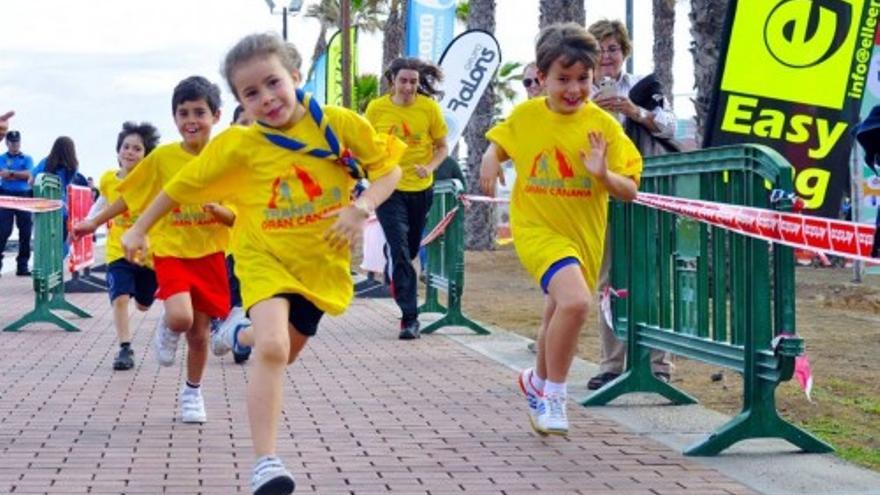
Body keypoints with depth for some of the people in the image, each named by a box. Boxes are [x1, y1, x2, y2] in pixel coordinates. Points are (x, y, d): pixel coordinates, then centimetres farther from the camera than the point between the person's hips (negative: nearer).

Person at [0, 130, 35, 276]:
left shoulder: (27, 159, 13)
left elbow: (28, 174, -4)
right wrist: (21, 175, -8)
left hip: (24, 197, 2)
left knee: (25, 233, 1)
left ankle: (22, 265, 6)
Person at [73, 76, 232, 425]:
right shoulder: (163, 157, -4)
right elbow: (128, 196, 8)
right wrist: (95, 222, 8)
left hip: (210, 254, 1)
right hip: (171, 251, -1)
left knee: (199, 331, 9)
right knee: (180, 318, -25)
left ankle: (192, 392, 32)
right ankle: (167, 330, 13)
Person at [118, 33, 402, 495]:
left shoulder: (340, 123, -12)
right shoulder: (237, 145, -11)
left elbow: (389, 168, -2)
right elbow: (181, 185, 0)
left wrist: (361, 207, -20)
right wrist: (138, 230, 6)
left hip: (321, 261, 3)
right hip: (265, 255, -3)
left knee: (285, 350, 18)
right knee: (272, 346, -26)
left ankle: (238, 334, 55)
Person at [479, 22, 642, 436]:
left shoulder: (603, 125, -8)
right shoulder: (524, 115, -5)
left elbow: (629, 192, -7)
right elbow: (499, 143, 17)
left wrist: (604, 174, -28)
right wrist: (490, 160, -5)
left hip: (584, 234, 3)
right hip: (537, 227, -3)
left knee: (559, 315, 20)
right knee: (575, 300, -27)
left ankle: (538, 381, 51)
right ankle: (553, 397, -9)